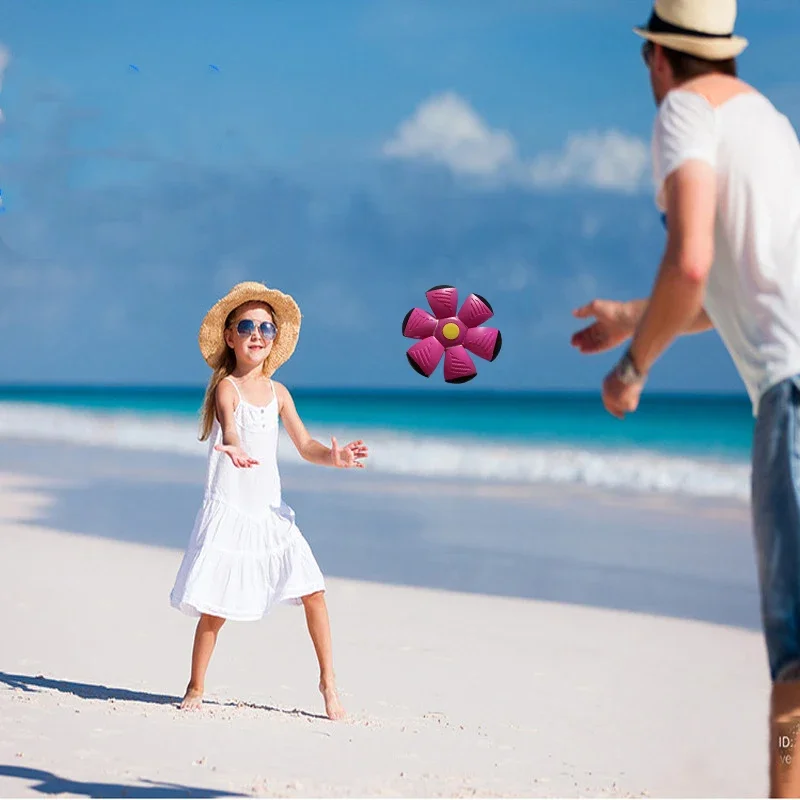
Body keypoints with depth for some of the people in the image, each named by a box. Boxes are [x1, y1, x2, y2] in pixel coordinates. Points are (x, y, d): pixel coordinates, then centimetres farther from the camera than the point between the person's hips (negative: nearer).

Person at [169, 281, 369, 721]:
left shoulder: (278, 392, 8)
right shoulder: (226, 387, -8)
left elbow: (305, 445, 7)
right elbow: (228, 424, -29)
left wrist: (334, 456, -14)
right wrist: (232, 445, -53)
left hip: (270, 511, 5)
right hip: (228, 511, -5)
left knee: (313, 591, -3)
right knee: (215, 609, -5)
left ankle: (328, 682, 11)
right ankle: (195, 688, 14)